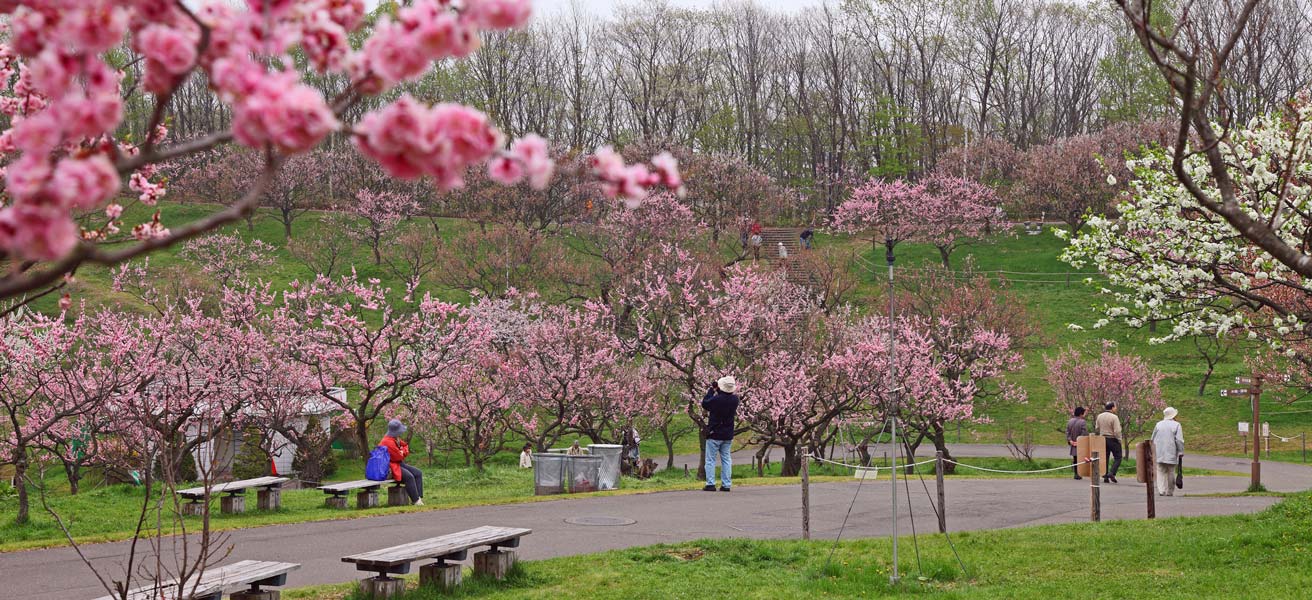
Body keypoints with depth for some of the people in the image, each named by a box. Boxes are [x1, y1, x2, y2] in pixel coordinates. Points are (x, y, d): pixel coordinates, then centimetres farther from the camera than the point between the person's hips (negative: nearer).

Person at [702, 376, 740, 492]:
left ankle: (710, 484, -2)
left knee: (710, 460, 3)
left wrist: (712, 390, 4)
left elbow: (704, 404, -3)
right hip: (728, 435, 4)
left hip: (714, 434, -4)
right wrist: (718, 391, 6)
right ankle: (726, 485, 8)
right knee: (726, 459, 10)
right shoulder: (734, 399, -6)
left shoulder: (716, 399, -20)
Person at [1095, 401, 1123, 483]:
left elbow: (1096, 428, 9)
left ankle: (1105, 478, 9)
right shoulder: (1114, 417, -16)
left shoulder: (1099, 416, 3)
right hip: (1113, 439, -6)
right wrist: (1119, 440, -6)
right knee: (1117, 457, 5)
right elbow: (1117, 431, -18)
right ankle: (1111, 473, -11)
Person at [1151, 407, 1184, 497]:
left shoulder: (1158, 424, 6)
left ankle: (1161, 490, -13)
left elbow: (1153, 440, 11)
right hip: (1171, 454, -2)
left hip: (1159, 453, 2)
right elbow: (1179, 440, -10)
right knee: (1171, 472, 9)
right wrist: (1181, 452, -3)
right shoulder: (1176, 425, -4)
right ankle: (1170, 492, 14)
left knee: (1161, 472, 1)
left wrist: (1154, 452, 21)